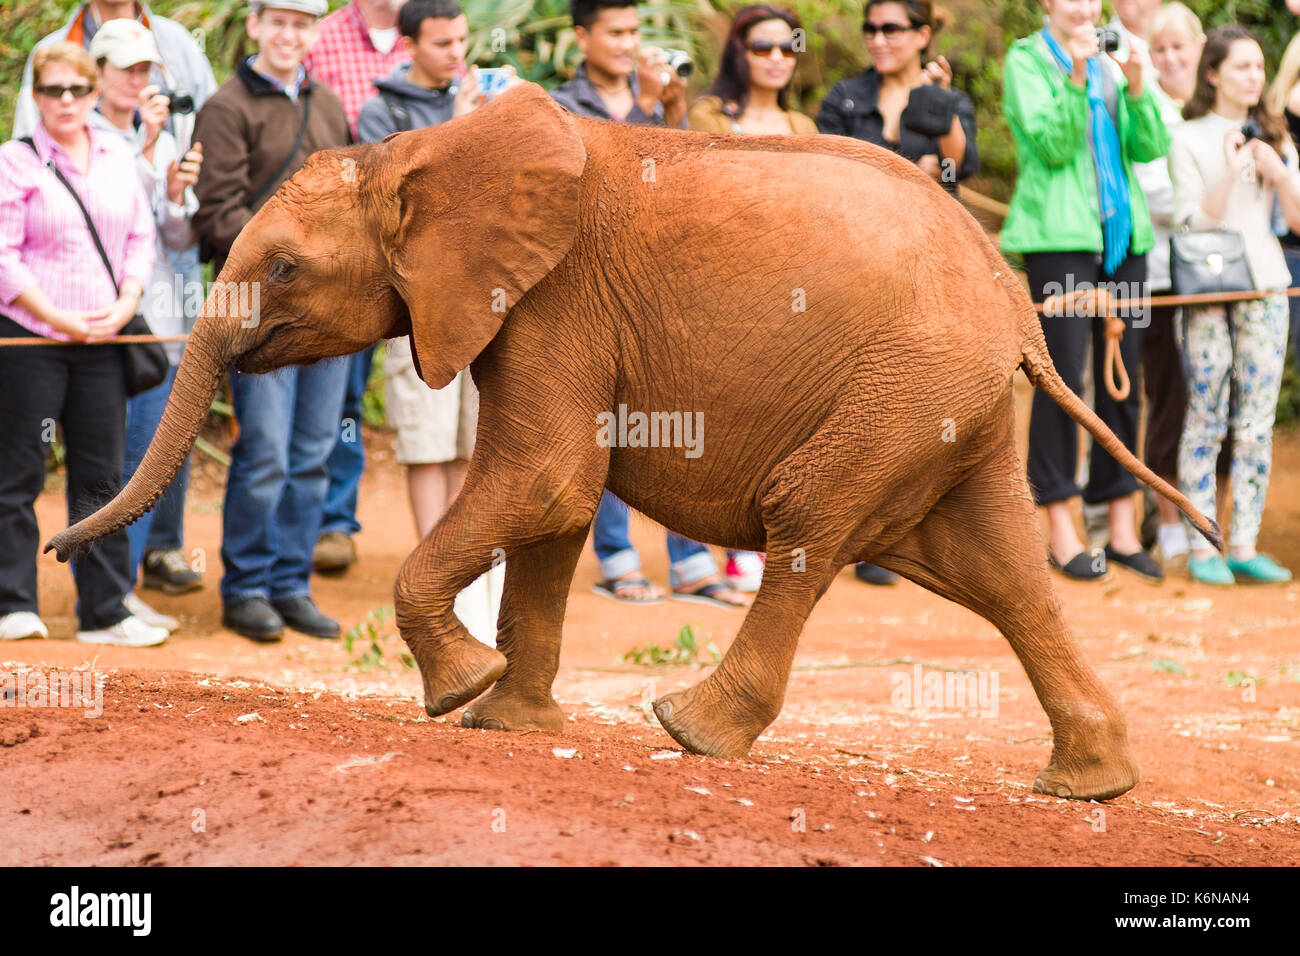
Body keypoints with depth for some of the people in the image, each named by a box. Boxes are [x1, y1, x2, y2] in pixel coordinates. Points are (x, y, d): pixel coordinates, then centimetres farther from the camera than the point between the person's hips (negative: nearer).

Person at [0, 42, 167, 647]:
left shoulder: (118, 157, 12)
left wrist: (124, 307, -3)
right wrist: (58, 318, -13)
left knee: (101, 475, 6)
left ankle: (104, 613, 11)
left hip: (103, 341, 5)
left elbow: (141, 238, 13)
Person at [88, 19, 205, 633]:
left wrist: (178, 193, -5)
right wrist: (145, 149, -18)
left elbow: (179, 238, 14)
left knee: (151, 460, 4)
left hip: (157, 310, 6)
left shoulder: (162, 140, 15)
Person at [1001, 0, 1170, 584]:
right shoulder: (1026, 60, 1)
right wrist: (1076, 79, -21)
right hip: (1060, 234, -5)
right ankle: (1060, 532, -2)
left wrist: (1135, 84, -11)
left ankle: (1123, 528, 12)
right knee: (1063, 377, -7)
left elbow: (1151, 147, 5)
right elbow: (1050, 145, -10)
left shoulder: (1110, 63, 15)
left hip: (1122, 233, 6)